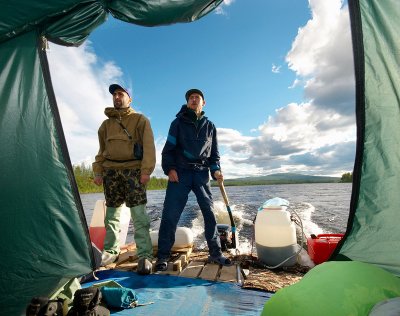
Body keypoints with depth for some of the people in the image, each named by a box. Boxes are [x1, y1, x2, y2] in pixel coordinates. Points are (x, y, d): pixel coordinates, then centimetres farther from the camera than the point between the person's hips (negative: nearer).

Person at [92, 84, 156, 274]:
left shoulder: (140, 120, 6)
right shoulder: (106, 124, 21)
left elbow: (148, 146, -5)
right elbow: (102, 150, 22)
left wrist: (146, 170, -16)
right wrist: (98, 172, 11)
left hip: (133, 171, -5)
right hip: (111, 172, 5)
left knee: (139, 214, -10)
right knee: (112, 214, 11)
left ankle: (145, 256, -5)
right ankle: (110, 251, 24)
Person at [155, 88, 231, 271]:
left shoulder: (210, 126, 16)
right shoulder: (178, 123, 9)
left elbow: (214, 153, 16)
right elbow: (168, 148, 4)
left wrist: (216, 170, 0)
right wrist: (169, 168, -11)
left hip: (202, 173, 2)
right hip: (180, 172, -2)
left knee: (210, 212, 2)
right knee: (170, 213, -6)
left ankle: (215, 253, 16)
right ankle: (163, 256, 5)